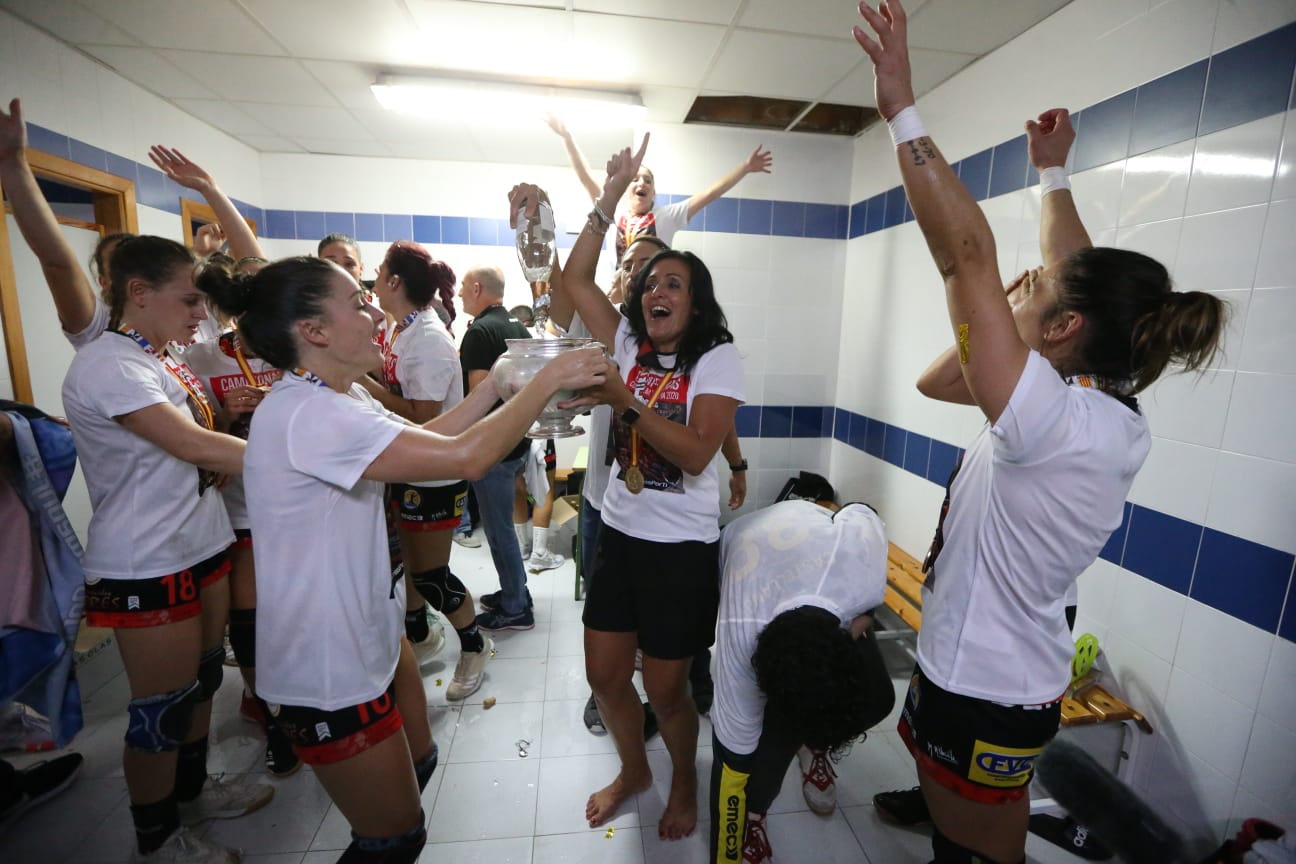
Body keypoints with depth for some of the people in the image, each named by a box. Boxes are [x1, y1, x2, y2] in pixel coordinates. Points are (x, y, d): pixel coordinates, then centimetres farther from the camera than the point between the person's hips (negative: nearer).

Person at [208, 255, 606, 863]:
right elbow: (468, 456, -34)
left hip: (369, 634, 10)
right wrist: (551, 378, -24)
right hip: (328, 670, -9)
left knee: (419, 761, 29)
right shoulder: (307, 414, -29)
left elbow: (425, 437, 8)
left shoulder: (340, 398, 3)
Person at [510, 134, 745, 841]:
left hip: (682, 546, -5)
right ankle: (633, 771, 44)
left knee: (665, 688, 10)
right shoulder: (628, 345, 4)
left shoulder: (717, 357, -10)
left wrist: (625, 400, -27)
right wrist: (610, 197, -2)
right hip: (619, 533, 5)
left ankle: (684, 782, 42)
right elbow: (576, 278, 3)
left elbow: (696, 453, -21)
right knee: (603, 674, 15)